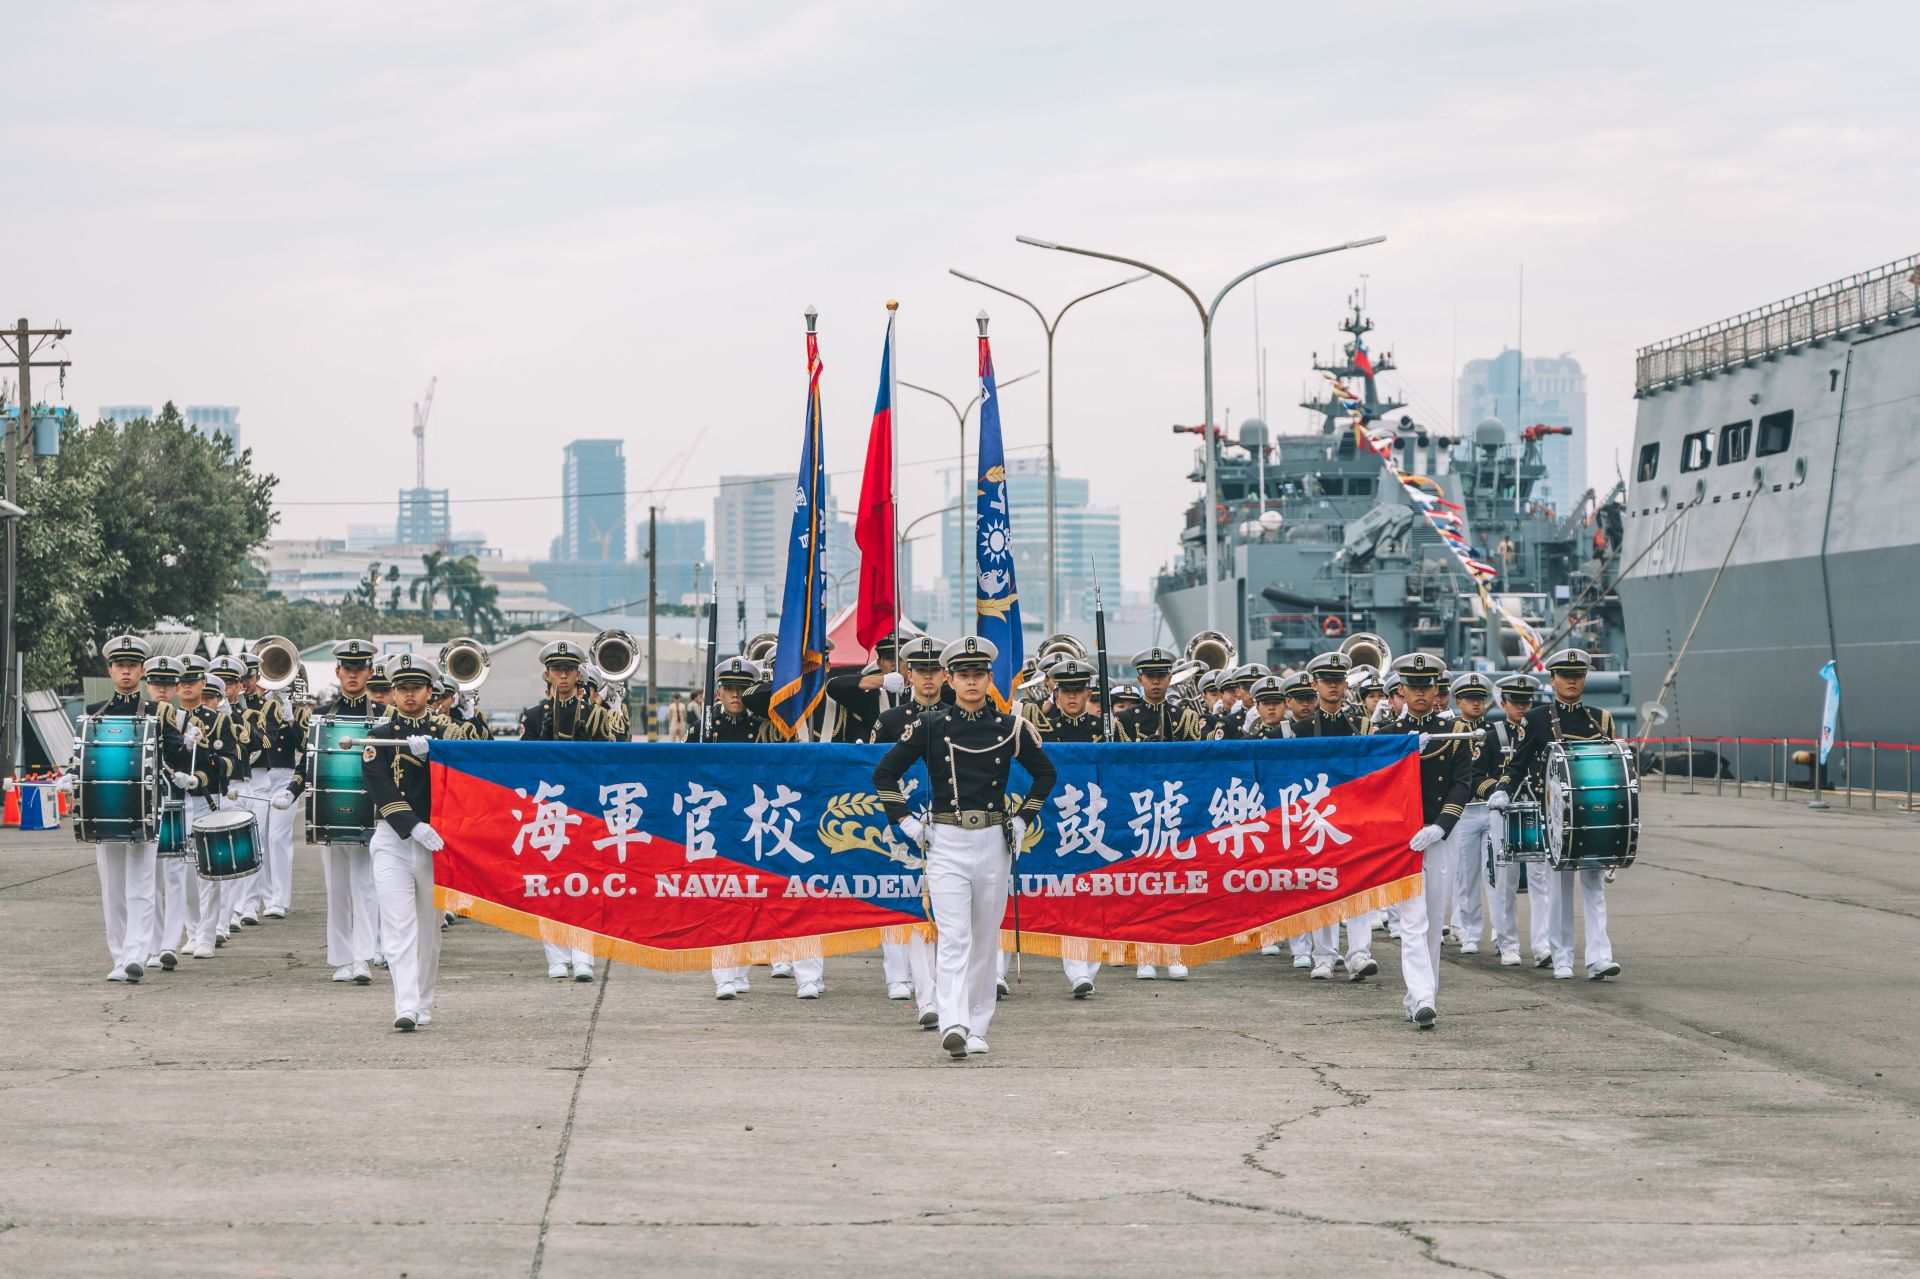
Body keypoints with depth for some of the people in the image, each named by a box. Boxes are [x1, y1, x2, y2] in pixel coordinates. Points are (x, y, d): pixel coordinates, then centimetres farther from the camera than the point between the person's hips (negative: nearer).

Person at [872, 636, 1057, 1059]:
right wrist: (905, 822, 1)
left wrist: (1022, 819, 11)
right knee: (954, 938, -14)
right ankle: (953, 1025, -26)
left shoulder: (1010, 728, 5)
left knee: (985, 941, 8)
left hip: (994, 844, 2)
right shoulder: (929, 727, 1)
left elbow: (1045, 773, 20)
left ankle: (976, 1029, 18)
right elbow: (884, 773, 9)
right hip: (945, 845, -2)